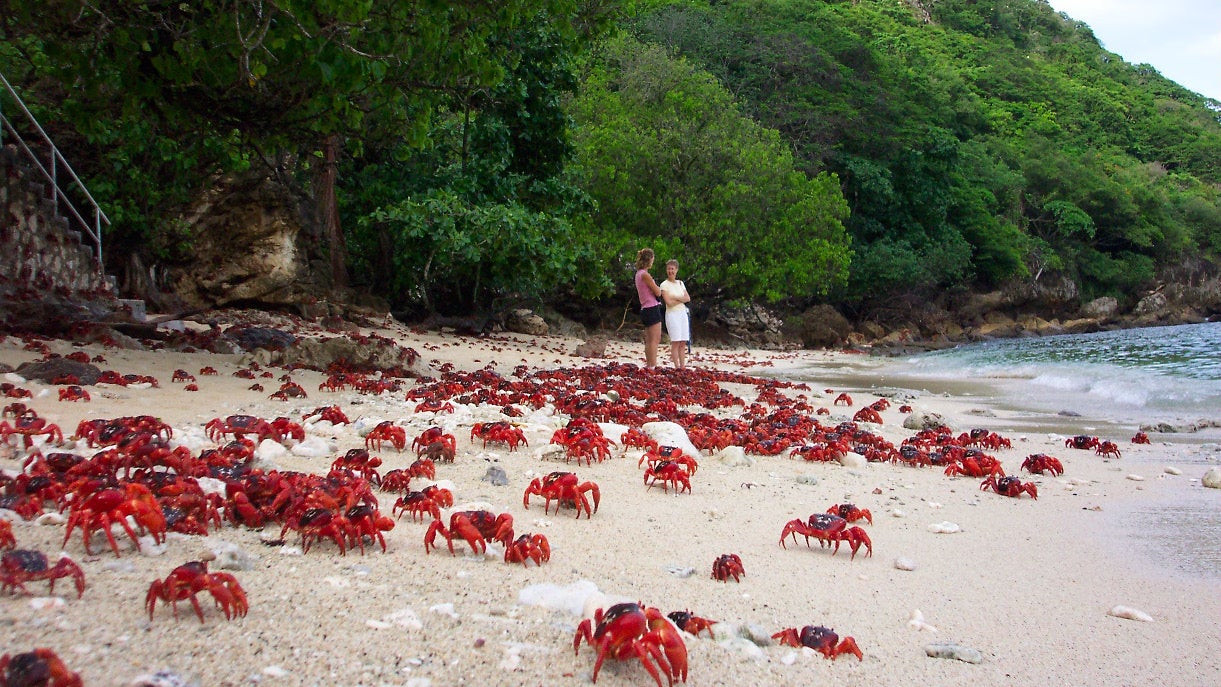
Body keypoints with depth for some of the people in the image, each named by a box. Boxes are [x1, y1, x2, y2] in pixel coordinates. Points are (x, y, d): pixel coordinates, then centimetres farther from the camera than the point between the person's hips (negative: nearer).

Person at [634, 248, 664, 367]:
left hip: (645, 309, 10)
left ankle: (648, 365, 14)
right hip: (652, 308, -10)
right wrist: (659, 288, 7)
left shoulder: (639, 274, 15)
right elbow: (658, 293, -12)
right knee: (655, 340, -10)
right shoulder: (645, 274, -14)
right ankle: (652, 366, -13)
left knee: (649, 340, 12)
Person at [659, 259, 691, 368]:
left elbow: (688, 298, 4)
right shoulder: (664, 284, -4)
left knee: (683, 343, 2)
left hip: (683, 313, 5)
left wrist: (676, 298, -10)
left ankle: (683, 366, 4)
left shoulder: (680, 283, 13)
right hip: (672, 314, -5)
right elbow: (668, 302, -13)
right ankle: (677, 367, -7)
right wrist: (681, 299, -4)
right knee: (675, 342, -8)